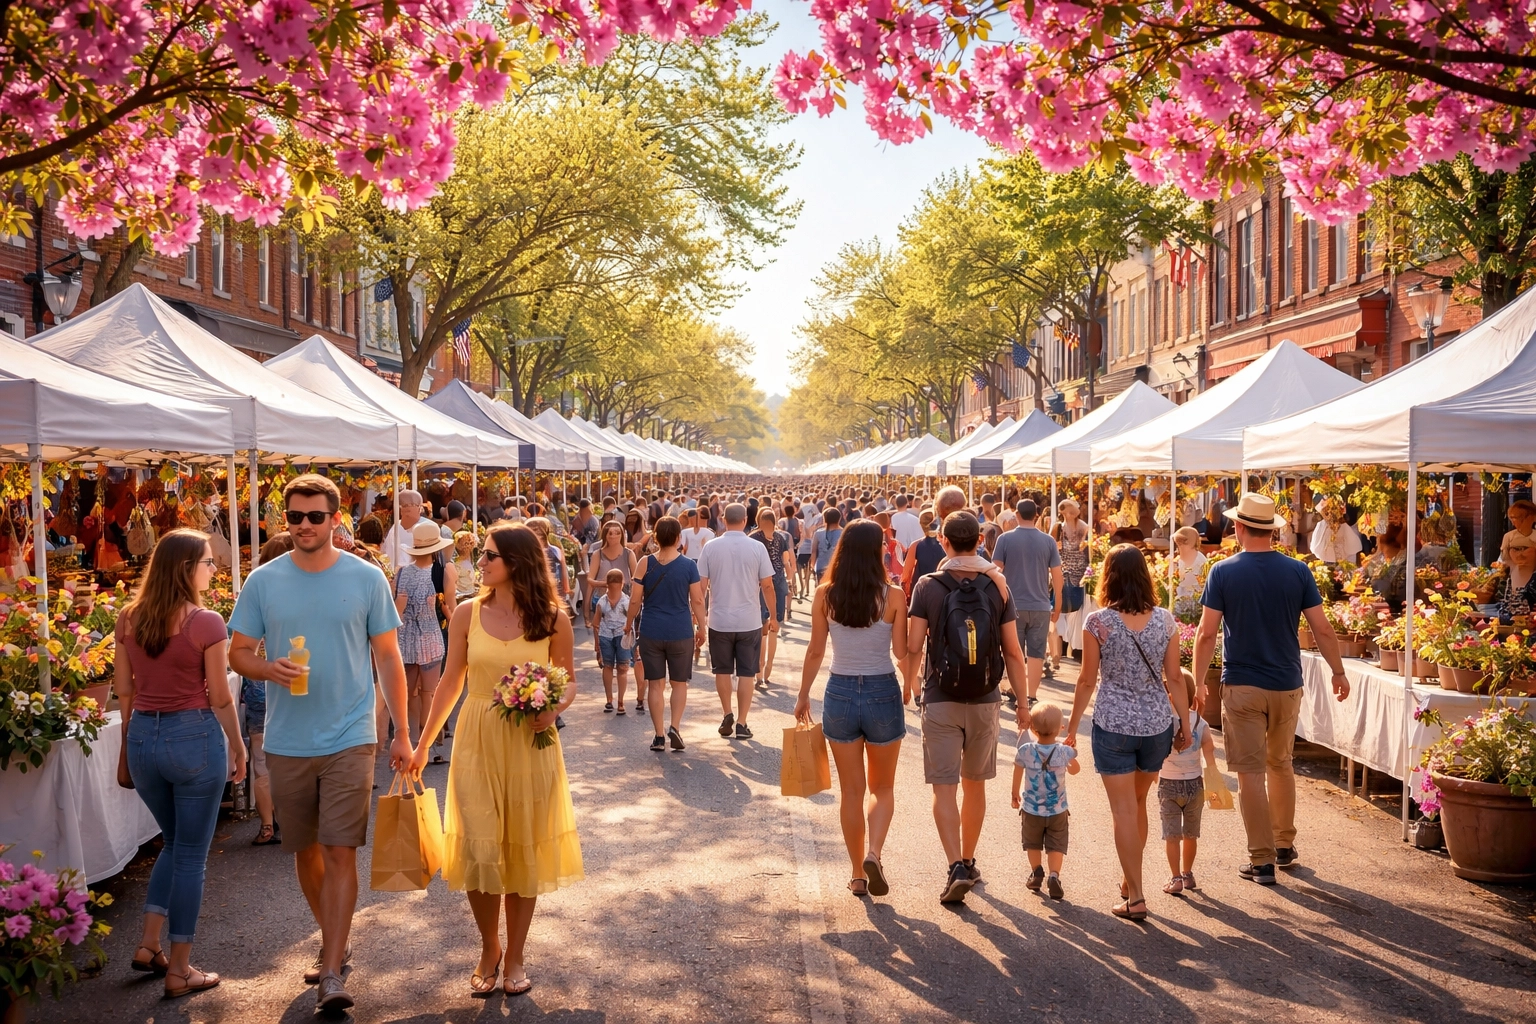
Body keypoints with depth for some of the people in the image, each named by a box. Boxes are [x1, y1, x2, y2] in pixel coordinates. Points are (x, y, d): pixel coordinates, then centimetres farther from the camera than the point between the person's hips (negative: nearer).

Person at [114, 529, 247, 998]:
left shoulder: (129, 619, 2)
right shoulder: (205, 623, -15)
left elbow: (123, 690, 8)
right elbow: (220, 698, -10)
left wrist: (129, 748, 19)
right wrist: (238, 746, 3)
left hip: (143, 737, 6)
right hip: (194, 738, -5)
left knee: (173, 843, 25)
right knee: (191, 855, 7)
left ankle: (149, 944, 23)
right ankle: (179, 970, 14)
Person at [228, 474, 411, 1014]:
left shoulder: (367, 578, -2)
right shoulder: (262, 581, 1)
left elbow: (388, 658, 2)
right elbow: (238, 652, 5)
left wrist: (402, 734, 0)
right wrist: (270, 669, -18)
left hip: (349, 740, -2)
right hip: (287, 742, 3)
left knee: (339, 852, -6)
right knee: (306, 850, 14)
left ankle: (331, 974, -1)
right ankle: (333, 942, 34)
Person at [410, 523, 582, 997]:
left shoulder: (553, 620, -5)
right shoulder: (467, 613, -1)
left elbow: (569, 681, 5)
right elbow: (451, 681, 6)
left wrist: (554, 709, -17)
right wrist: (422, 744, 8)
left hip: (530, 744, -1)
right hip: (477, 743, 1)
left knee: (524, 849, 9)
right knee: (478, 850, -2)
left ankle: (515, 954, 26)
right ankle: (489, 948, 23)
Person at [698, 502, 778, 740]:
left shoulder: (711, 547, -4)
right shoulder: (757, 548, -6)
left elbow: (701, 585, -4)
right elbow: (767, 585, -3)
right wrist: (773, 617, 8)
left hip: (719, 620, 1)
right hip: (749, 621, -1)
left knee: (722, 670, 18)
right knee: (746, 673, 7)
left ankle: (727, 715, 18)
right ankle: (741, 723, 7)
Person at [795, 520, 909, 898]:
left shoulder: (825, 595, -5)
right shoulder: (893, 597, -10)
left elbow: (815, 651, 0)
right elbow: (901, 652, -9)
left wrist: (803, 696, 10)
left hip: (840, 694, 1)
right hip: (883, 693, -1)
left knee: (851, 791, 14)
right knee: (882, 788, 16)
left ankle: (858, 874, 19)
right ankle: (873, 853, -7)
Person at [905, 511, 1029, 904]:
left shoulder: (928, 586, -8)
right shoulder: (997, 587, -2)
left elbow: (913, 647, -10)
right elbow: (1013, 652, -1)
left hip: (941, 701, -3)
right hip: (985, 701, 3)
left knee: (944, 787, 1)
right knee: (975, 783, 17)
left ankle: (956, 868, -12)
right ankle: (968, 862, 29)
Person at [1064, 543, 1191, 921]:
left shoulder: (1098, 622, -11)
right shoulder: (1165, 620, -4)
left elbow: (1087, 681, -6)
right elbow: (1174, 679, 0)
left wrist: (1072, 727, 4)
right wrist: (1185, 724, 12)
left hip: (1114, 724, -3)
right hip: (1157, 724, 4)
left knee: (1124, 811, 4)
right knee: (1138, 803, 21)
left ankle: (1135, 897, 6)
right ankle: (1129, 881, 34)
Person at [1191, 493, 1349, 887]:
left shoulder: (1223, 572, -8)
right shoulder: (1298, 571, -3)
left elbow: (1206, 634, -9)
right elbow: (1322, 629, -1)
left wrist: (1197, 682, 1)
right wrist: (1338, 672, 13)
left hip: (1242, 687, -3)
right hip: (1287, 684, 3)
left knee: (1251, 772, 2)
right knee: (1281, 765, 21)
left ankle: (1262, 860, 4)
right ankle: (1285, 845, 31)